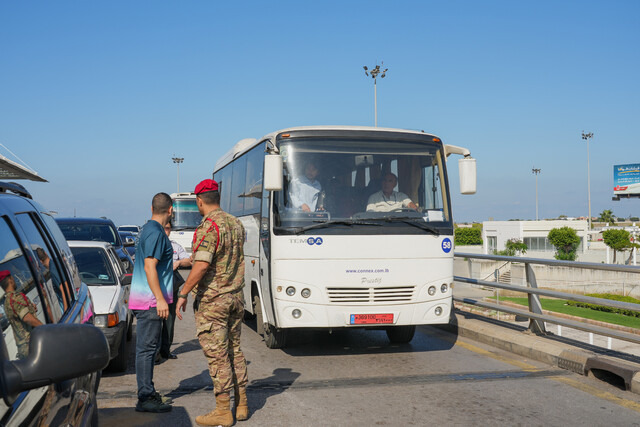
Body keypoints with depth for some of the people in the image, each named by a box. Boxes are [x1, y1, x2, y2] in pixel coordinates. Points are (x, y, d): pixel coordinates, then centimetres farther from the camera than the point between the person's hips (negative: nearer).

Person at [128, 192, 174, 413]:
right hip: (150, 300, -10)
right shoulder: (156, 232, -16)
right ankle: (145, 399, -1)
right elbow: (149, 267, -22)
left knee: (147, 347, 14)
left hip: (148, 300, 10)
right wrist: (160, 299, -24)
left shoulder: (149, 229, 15)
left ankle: (148, 394, 22)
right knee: (146, 348, -6)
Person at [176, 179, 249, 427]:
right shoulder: (236, 224, 9)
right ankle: (241, 405, 21)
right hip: (235, 296, 8)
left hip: (211, 300, -8)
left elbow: (201, 266, -26)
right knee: (234, 350, 15)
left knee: (217, 355, -1)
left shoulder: (208, 227, -17)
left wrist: (183, 294, -17)